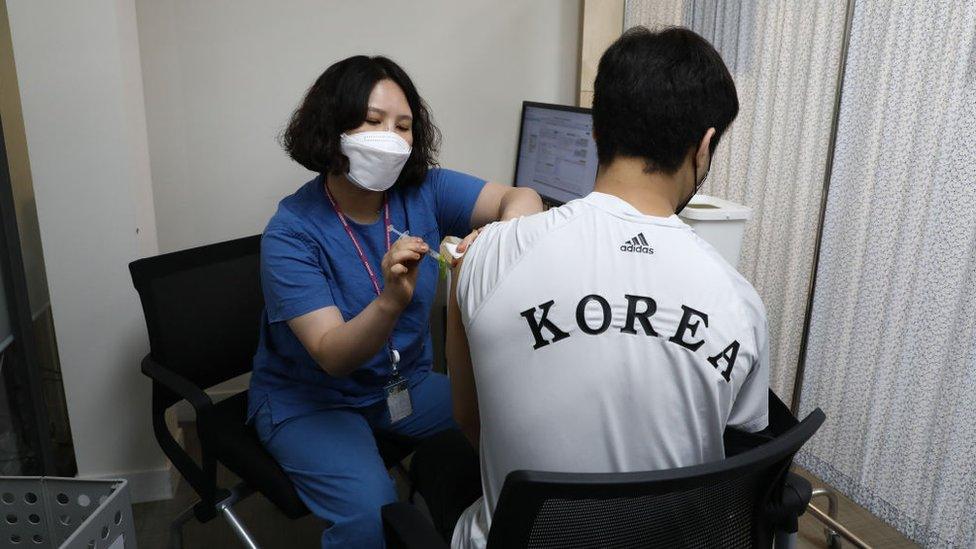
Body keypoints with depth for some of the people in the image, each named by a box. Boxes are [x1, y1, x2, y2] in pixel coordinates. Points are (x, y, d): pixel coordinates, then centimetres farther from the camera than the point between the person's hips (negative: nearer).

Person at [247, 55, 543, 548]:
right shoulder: (290, 233, -20)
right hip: (309, 399, -3)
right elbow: (332, 355, -28)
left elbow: (520, 198, -24)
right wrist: (391, 300, -48)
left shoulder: (424, 191, -10)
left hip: (407, 383, 4)